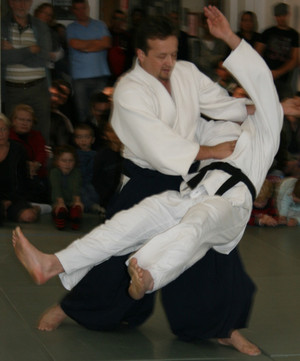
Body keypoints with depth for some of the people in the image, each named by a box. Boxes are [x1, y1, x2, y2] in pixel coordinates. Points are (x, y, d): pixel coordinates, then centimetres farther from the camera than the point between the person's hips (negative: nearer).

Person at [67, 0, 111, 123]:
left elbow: (107, 43, 0)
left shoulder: (100, 25, 14)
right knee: (82, 111, -6)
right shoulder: (71, 28, 10)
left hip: (100, 74, 1)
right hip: (80, 76, -1)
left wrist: (85, 47, -3)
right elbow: (75, 44, -8)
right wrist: (97, 42, 0)